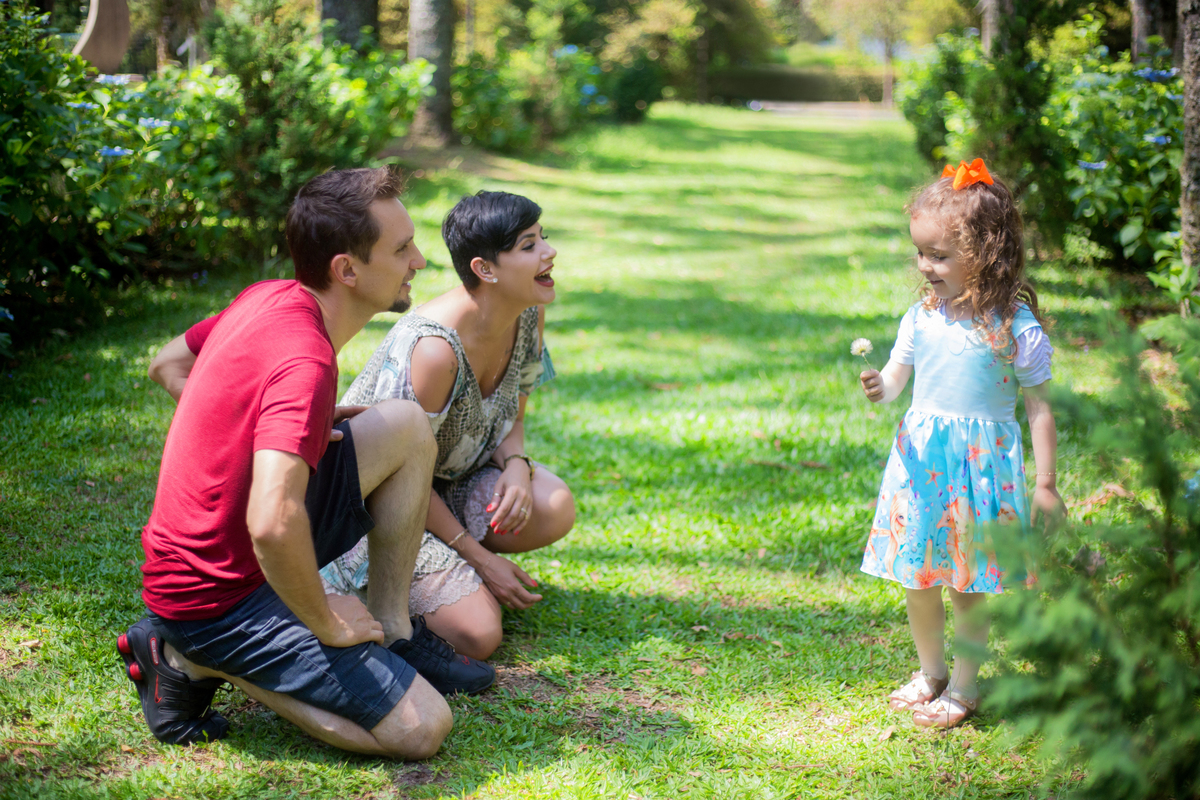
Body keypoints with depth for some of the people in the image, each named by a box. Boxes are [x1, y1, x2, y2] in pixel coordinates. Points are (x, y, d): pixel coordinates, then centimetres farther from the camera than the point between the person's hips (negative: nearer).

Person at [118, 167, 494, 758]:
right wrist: (329, 624, -23)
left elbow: (167, 366, 20)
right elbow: (273, 525, -40)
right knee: (422, 729, -12)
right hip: (217, 594, -9)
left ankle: (393, 632, 13)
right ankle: (196, 660, -4)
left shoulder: (270, 298, 1)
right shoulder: (305, 360, -28)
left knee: (406, 424, 8)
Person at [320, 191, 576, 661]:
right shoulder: (435, 347, -32)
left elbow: (512, 418, 7)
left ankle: (444, 567, 4)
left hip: (452, 478, 8)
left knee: (553, 509, -20)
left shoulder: (530, 314, -7)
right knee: (476, 636, -19)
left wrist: (517, 465, -17)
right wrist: (479, 556, -16)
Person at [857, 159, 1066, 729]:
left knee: (969, 581, 4)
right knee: (917, 575, 12)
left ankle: (964, 686, 21)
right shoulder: (922, 317, 2)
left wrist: (1045, 484, -5)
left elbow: (1039, 408, -6)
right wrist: (878, 387, -20)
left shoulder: (1017, 327, -11)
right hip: (920, 454, 4)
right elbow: (896, 376, 5)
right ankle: (930, 670, 32)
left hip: (982, 461, -4)